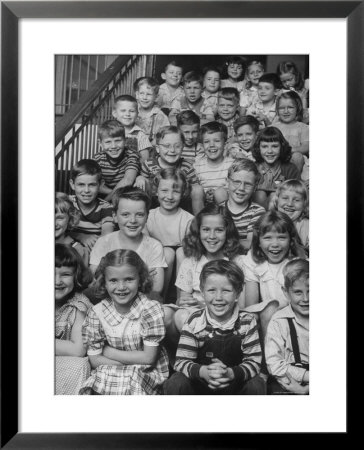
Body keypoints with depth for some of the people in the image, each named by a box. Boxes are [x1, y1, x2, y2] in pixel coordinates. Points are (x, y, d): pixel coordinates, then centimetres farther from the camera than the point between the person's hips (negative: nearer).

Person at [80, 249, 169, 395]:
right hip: (107, 374, 1)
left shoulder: (150, 309, -14)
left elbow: (148, 358, -13)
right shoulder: (96, 312, -6)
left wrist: (109, 351, -10)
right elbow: (95, 360, -6)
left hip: (148, 374, -1)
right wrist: (135, 361, -14)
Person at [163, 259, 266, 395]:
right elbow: (181, 362, -13)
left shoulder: (247, 322, -11)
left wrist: (231, 373, -32)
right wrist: (203, 371, -34)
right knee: (174, 384, -26)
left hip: (236, 383, 1)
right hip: (199, 384, 0)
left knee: (257, 385, -26)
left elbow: (254, 362, -11)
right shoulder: (194, 322, -12)